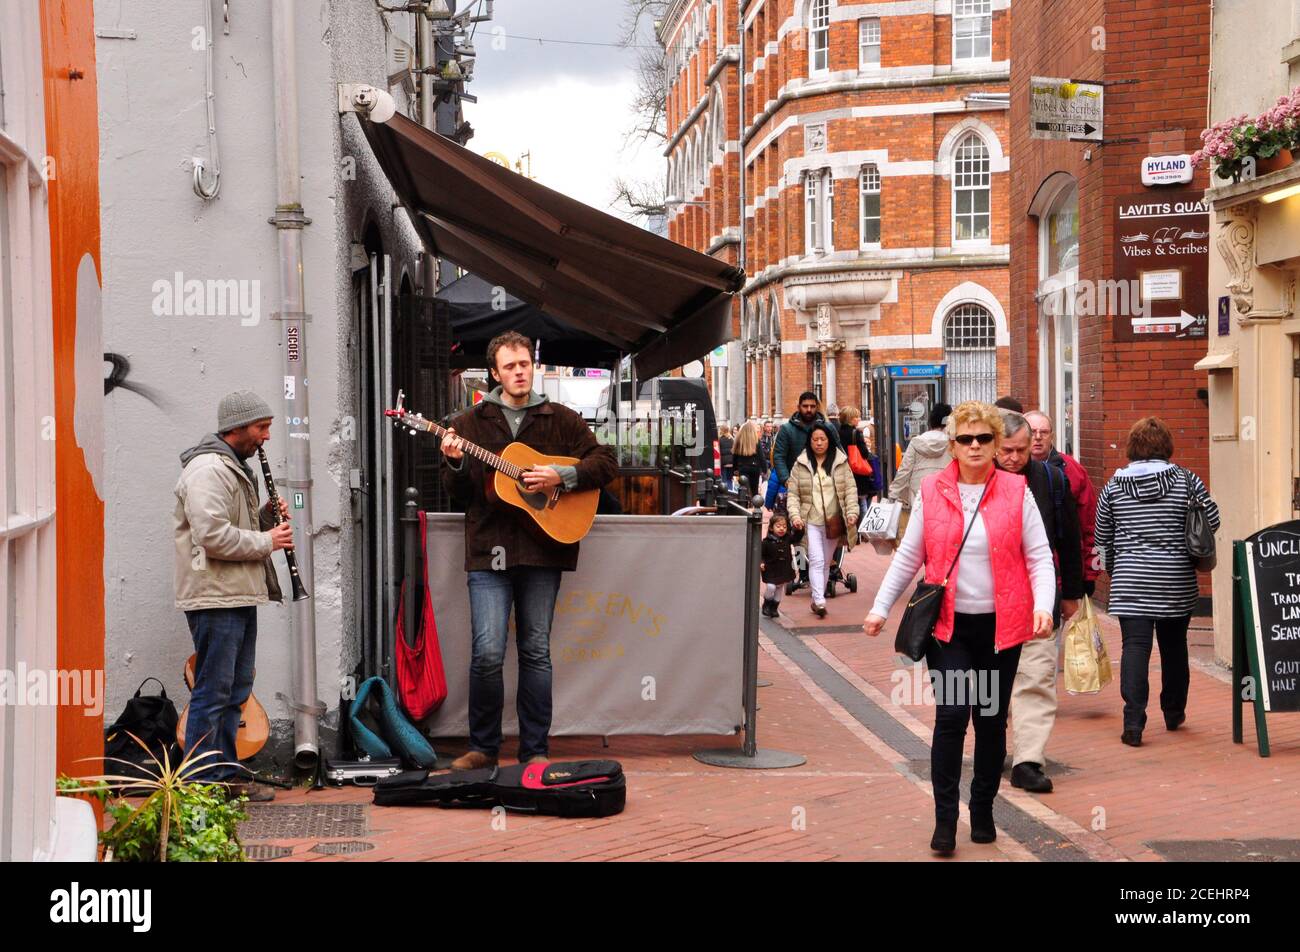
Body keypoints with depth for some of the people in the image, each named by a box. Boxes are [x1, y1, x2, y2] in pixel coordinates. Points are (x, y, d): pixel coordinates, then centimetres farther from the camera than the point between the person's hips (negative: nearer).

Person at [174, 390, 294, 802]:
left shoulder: (235, 468, 20)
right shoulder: (206, 470, -15)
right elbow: (213, 536, -24)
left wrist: (267, 518, 7)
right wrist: (266, 541, -15)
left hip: (239, 597, 11)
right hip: (215, 598, -11)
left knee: (236, 691, 14)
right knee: (213, 693, -6)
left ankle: (226, 776, 22)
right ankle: (202, 782, -1)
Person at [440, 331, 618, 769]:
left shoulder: (560, 420, 9)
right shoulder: (471, 422, 9)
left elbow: (606, 462, 5)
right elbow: (461, 493, 8)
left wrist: (560, 476, -9)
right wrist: (455, 464, -13)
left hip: (542, 551, 1)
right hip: (489, 550, 0)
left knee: (536, 652, 5)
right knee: (487, 653, -9)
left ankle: (535, 752, 14)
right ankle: (483, 747, 8)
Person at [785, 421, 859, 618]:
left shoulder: (841, 462, 6)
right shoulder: (800, 465, 3)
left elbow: (850, 489, 4)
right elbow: (793, 493, 3)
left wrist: (852, 511, -9)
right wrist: (795, 515, -11)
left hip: (835, 522, 2)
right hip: (811, 521, -2)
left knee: (826, 563, 10)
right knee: (816, 561, -14)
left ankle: (818, 598, 21)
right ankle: (819, 601, -21)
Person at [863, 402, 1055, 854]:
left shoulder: (1016, 491, 1)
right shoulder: (931, 492, 3)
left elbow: (1039, 557, 0)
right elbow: (908, 556, 9)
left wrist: (1043, 605, -15)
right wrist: (880, 607, 6)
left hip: (1000, 625, 0)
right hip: (948, 624, 0)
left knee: (991, 720, 9)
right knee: (951, 716, -9)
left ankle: (983, 812, 24)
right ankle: (945, 819, -1)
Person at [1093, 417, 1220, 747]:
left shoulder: (1114, 485, 2)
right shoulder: (1186, 480, -1)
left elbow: (1102, 537, 8)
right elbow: (1212, 521, 0)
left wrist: (1114, 567, 23)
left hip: (1130, 581, -1)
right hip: (1177, 581, 1)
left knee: (1135, 646, -4)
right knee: (1174, 645, 15)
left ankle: (1133, 722, -15)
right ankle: (1174, 714, 29)